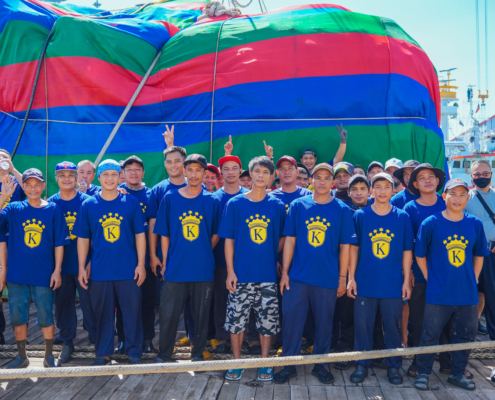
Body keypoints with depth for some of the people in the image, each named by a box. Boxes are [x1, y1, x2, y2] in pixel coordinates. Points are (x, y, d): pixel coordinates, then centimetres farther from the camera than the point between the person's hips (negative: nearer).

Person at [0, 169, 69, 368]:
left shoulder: (53, 209, -1)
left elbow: (59, 243, -1)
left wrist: (57, 270, -5)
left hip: (44, 275, -2)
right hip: (17, 275, 2)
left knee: (46, 317, 7)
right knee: (18, 317, 10)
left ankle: (49, 357, 22)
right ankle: (22, 356, 26)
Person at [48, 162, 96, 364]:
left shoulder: (86, 201, -3)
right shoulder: (51, 203, 3)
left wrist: (91, 260, -7)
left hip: (84, 262, -2)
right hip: (60, 263, 2)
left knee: (88, 301, 1)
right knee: (63, 303, 9)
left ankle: (96, 337, 18)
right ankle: (67, 342, 24)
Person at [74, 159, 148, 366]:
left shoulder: (131, 202, 1)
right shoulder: (88, 205, 3)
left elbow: (140, 234, 2)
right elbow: (83, 238, 5)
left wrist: (141, 264, -3)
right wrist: (82, 268, 1)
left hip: (129, 270, -1)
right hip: (100, 270, 1)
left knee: (132, 312, 4)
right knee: (102, 313, 10)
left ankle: (134, 353, 18)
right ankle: (103, 353, 24)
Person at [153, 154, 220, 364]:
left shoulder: (212, 201, 1)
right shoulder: (170, 198, 1)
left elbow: (216, 234, 9)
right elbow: (164, 234, 4)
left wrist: (204, 253, 3)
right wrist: (165, 261, 1)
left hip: (203, 269, 0)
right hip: (175, 268, 0)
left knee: (201, 314, 10)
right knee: (168, 314, 6)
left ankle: (198, 354, 26)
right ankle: (164, 354, 23)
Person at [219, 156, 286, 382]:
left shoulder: (277, 206, 3)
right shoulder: (235, 204, 0)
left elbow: (282, 238, 13)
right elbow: (229, 240, 0)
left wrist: (273, 257, 2)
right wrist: (230, 271, -5)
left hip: (268, 275, 1)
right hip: (241, 274, -1)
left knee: (267, 320, 6)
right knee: (236, 319, 6)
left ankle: (264, 363, 22)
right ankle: (236, 362, 21)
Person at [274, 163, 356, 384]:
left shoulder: (342, 210, 0)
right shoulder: (298, 206, 2)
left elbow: (345, 247, 1)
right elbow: (289, 240, 2)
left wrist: (342, 278, -1)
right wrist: (284, 272, -2)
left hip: (328, 279, 0)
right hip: (298, 277, 0)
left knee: (324, 323, 10)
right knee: (291, 320, 3)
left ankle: (319, 364, 26)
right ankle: (289, 364, 17)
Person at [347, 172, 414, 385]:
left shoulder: (402, 217, 1)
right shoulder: (360, 215, 0)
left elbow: (407, 251, 3)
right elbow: (354, 248, 2)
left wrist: (406, 280, 0)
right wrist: (351, 278, -2)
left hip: (393, 284, 0)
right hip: (365, 282, 0)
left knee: (393, 325, 8)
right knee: (362, 325, 6)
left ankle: (394, 366, 23)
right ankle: (362, 365, 21)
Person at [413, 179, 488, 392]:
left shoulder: (475, 224, 0)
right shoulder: (431, 223, -8)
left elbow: (479, 256, 11)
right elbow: (420, 256, -1)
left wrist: (473, 280, 6)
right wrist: (431, 279, -3)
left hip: (468, 293, 3)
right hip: (438, 293, -3)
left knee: (466, 334, 14)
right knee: (430, 334, 5)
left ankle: (458, 373, 31)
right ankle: (423, 373, 21)